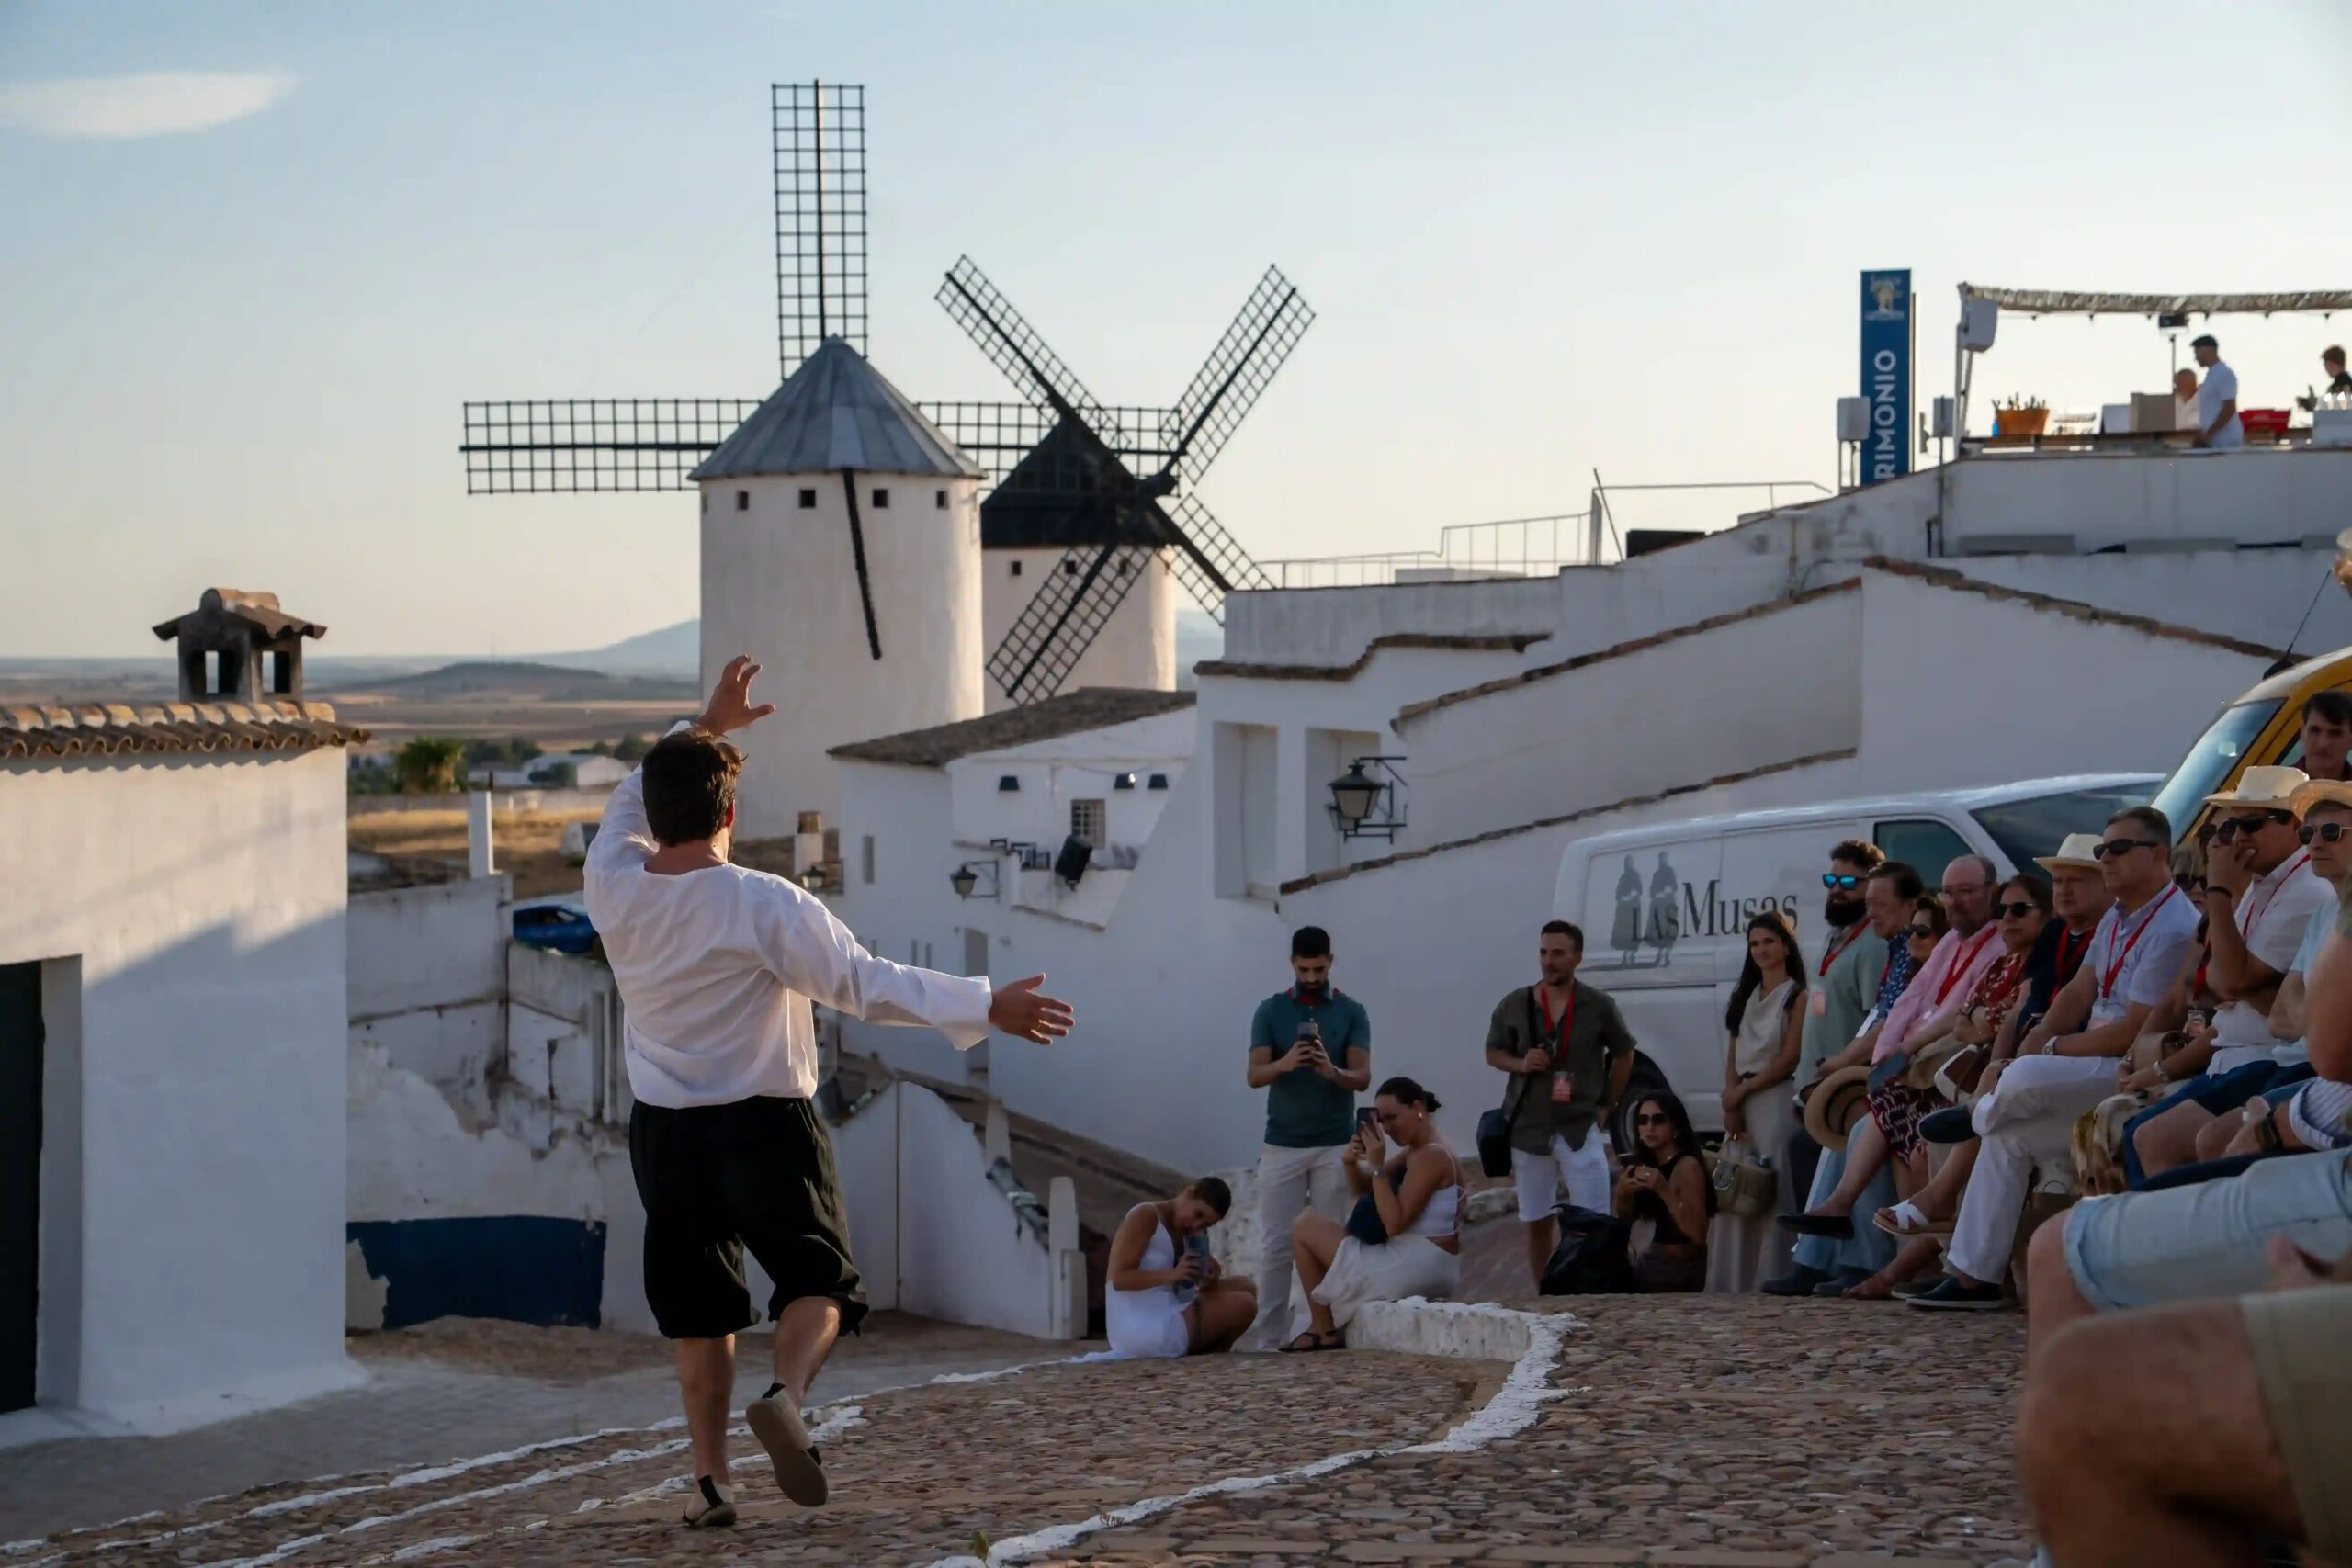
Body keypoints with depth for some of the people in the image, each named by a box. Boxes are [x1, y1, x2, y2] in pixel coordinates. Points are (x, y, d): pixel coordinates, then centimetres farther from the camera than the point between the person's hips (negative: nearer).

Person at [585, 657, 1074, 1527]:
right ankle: (785, 1394, -25)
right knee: (818, 1281, 4)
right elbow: (867, 982, -18)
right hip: (763, 1124, -4)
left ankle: (709, 1477, 11)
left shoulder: (612, 887, -4)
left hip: (664, 1129, 4)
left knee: (698, 1307, 13)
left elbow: (632, 799, 17)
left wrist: (706, 727, 23)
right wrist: (986, 1007, -16)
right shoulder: (761, 904, -17)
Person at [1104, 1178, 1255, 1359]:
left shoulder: (1189, 1233, 17)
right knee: (1243, 1305, -11)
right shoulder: (1145, 1216, -9)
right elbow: (1119, 1278, -17)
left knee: (1245, 1289, 11)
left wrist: (1210, 1279, -10)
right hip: (1140, 1330, -9)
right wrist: (1172, 1274, -28)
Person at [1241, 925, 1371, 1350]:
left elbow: (1363, 1078, -6)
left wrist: (1331, 1071, -28)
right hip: (1282, 1145, 0)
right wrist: (1284, 1064, -27)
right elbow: (1254, 1076, -5)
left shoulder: (1352, 1012, 2)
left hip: (1336, 1146, 0)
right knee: (1275, 1244, -1)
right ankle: (1266, 1337, 0)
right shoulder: (1270, 1011, 4)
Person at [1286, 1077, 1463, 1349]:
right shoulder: (1416, 1152, 13)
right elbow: (1363, 1188, 15)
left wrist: (1377, 1166, -23)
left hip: (1412, 1266, -11)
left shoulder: (1430, 1156, -17)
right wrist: (1352, 1163, -6)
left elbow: (1394, 1224, -24)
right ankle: (1336, 1324, 21)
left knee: (1305, 1228, -2)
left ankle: (1323, 1329, 3)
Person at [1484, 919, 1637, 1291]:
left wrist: (1605, 1106, 4)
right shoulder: (1514, 1005, 0)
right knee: (1536, 1224, 11)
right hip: (1528, 1129, 2)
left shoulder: (1600, 1006, -3)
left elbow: (1623, 1054, 10)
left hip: (1581, 1128, -2)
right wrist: (1521, 1064, -12)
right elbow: (1493, 1053, 10)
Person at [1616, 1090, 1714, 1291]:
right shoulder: (1644, 1163, 4)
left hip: (1679, 1269, -7)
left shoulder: (1687, 1166, -20)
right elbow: (1628, 1216, 11)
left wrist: (1664, 1191, -35)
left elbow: (1698, 1234, -26)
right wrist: (1623, 1193, -10)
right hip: (1651, 1261, 7)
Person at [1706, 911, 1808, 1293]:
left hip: (1776, 1100, -6)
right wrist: (1730, 1104, 0)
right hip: (1741, 1102, 6)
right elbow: (1733, 1055, 14)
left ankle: (1771, 1276, -11)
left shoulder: (1797, 997, 0)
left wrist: (1741, 1092, -6)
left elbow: (1789, 1059, -7)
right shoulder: (1746, 996, 20)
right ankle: (1732, 1279, 4)